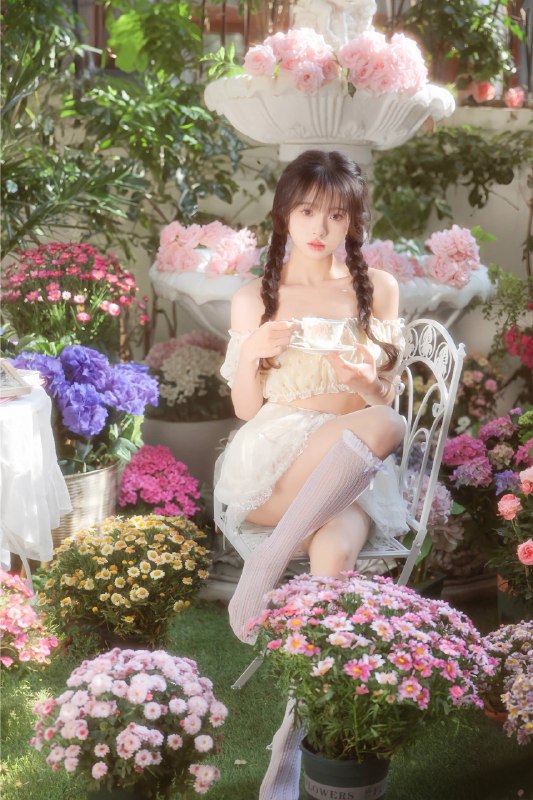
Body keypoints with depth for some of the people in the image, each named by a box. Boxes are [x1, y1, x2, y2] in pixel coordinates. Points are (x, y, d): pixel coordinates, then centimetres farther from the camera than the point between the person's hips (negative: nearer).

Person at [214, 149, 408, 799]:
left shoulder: (378, 290, 10)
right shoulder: (254, 298, 8)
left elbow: (384, 399, 12)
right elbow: (246, 408, 9)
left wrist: (364, 379, -12)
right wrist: (252, 354, -12)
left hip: (351, 470, 1)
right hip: (271, 462, -1)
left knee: (337, 549, -37)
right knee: (385, 427, -34)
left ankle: (296, 740, -27)